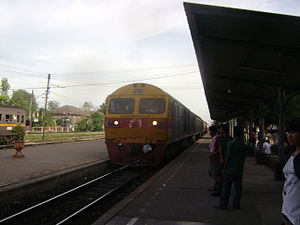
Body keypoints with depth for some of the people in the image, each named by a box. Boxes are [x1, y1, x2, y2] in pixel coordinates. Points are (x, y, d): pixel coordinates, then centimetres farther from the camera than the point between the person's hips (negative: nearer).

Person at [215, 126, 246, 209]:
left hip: (230, 170, -5)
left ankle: (223, 205, 7)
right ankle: (236, 204, 17)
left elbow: (227, 157, -14)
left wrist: (224, 168, -5)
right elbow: (244, 158, 9)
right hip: (239, 171, 5)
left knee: (226, 187, 2)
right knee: (238, 188, 11)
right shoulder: (243, 144, 2)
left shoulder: (231, 143, -15)